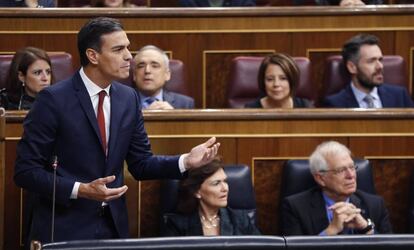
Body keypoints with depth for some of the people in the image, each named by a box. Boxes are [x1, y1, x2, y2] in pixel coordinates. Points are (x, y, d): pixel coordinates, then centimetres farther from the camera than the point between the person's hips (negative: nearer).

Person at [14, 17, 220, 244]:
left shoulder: (129, 98, 5)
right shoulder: (53, 99, -13)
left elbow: (141, 164, 10)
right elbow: (25, 171, -13)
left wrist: (186, 161, -6)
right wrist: (80, 190, -22)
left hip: (113, 226, 5)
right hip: (63, 229, -5)